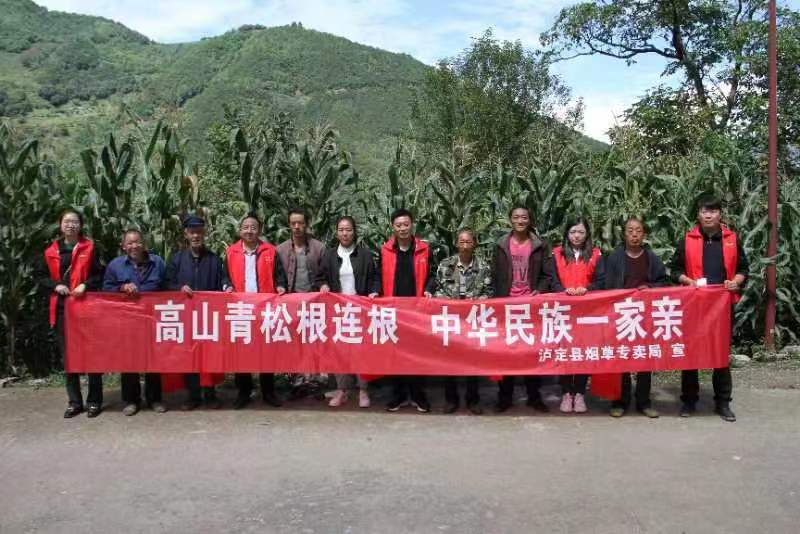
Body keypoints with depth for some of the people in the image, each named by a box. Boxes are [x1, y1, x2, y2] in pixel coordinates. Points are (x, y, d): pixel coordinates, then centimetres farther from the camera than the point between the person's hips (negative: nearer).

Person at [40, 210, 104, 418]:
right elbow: (42, 277, 15)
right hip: (61, 308, 3)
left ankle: (94, 401, 7)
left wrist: (85, 285, -14)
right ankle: (74, 402, 15)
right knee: (67, 355, 5)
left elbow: (99, 274, 3)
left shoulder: (89, 248, 3)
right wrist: (55, 285, -3)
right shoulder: (51, 252, 11)